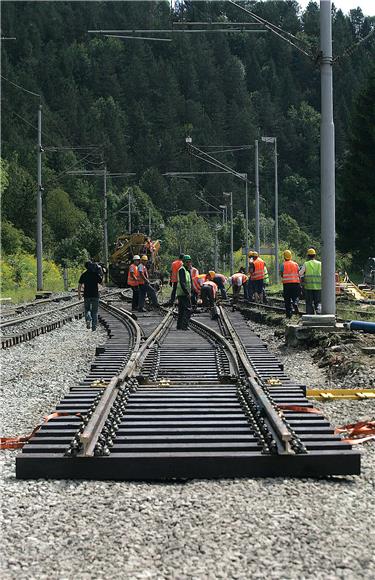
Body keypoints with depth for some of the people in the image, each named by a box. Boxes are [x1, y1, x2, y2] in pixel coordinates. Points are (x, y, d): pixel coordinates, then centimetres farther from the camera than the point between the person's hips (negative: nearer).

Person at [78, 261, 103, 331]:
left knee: (87, 309, 16)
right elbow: (101, 282, 2)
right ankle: (94, 326, 7)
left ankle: (88, 319, -13)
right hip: (95, 295, 0)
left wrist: (79, 294, 7)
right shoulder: (96, 274, -5)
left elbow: (79, 285, -2)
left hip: (87, 295, 0)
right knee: (94, 311, 9)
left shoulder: (83, 274, -2)